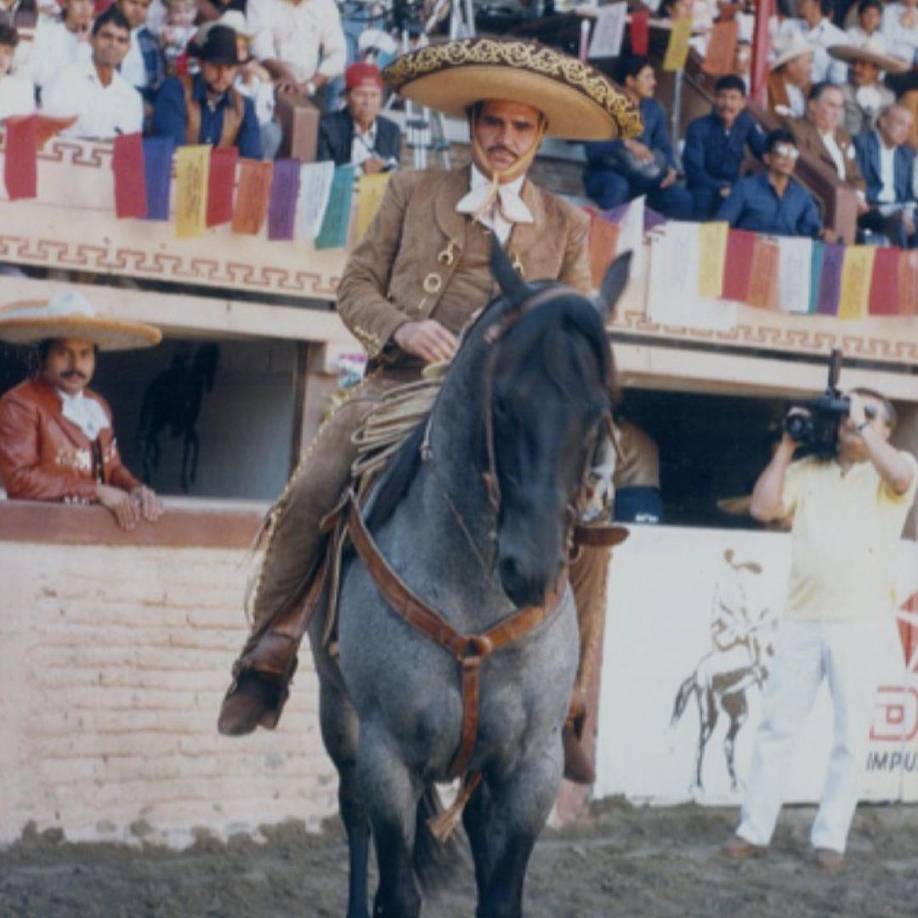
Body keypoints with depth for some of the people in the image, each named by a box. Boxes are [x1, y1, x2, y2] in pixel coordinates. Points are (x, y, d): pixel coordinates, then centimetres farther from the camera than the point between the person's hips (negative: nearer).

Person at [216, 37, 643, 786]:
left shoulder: (566, 226, 17)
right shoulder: (412, 195, 14)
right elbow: (356, 286, 12)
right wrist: (401, 327, -9)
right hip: (403, 386, -1)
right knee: (309, 494, -26)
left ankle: (566, 702, -10)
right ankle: (268, 656, -10)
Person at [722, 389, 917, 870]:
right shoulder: (808, 471, 14)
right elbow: (763, 507, 3)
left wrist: (863, 424, -11)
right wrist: (787, 445, 3)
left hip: (859, 623, -3)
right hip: (801, 618, 3)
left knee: (849, 736, 0)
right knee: (777, 726, 3)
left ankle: (830, 838, 4)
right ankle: (754, 828, 6)